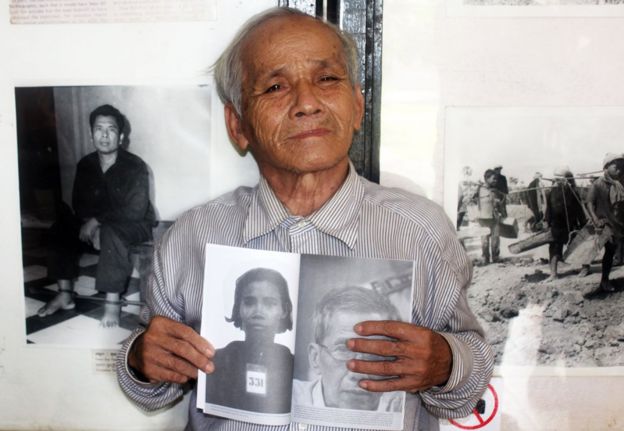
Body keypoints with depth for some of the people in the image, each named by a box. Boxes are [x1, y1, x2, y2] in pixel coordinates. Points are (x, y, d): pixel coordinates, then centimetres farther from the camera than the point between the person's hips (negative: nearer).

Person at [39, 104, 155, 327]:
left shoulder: (135, 166, -19)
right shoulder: (85, 164, -2)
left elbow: (135, 211, -26)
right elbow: (79, 204, 3)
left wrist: (97, 221, -25)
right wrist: (91, 225, -17)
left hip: (135, 225, -6)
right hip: (97, 223, 6)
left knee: (111, 232, -37)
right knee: (61, 228, -11)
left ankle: (113, 302, -31)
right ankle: (65, 294, -4)